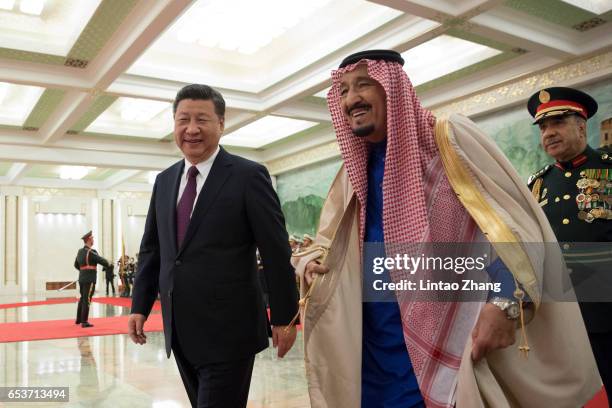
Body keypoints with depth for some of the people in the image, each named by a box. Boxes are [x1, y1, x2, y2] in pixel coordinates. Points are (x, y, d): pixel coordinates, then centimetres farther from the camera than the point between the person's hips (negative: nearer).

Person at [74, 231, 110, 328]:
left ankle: (78, 319, 29)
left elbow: (76, 265, 19)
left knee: (82, 298, 19)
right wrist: (108, 264, 9)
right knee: (87, 300, -5)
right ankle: (84, 322, -3)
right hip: (89, 279, -8)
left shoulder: (80, 251, 10)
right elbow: (102, 261, -12)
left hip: (82, 278, 8)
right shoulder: (91, 252, -14)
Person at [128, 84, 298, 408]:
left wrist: (284, 317, -7)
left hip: (228, 331, -6)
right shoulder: (164, 181, 10)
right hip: (180, 332, 6)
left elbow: (276, 253, -9)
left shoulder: (249, 176, -9)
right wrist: (140, 306, 9)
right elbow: (151, 249, 14)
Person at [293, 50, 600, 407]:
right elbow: (328, 242, 19)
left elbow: (519, 220, -13)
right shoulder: (354, 172, 9)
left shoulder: (450, 139, -8)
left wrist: (507, 302, -25)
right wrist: (313, 264, -3)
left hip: (452, 347, -5)